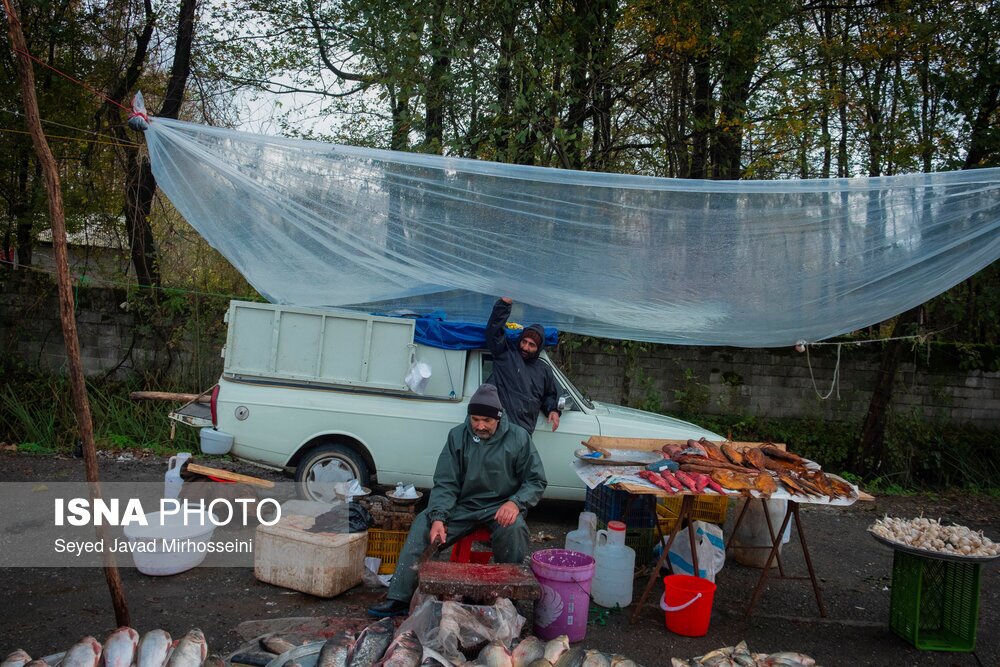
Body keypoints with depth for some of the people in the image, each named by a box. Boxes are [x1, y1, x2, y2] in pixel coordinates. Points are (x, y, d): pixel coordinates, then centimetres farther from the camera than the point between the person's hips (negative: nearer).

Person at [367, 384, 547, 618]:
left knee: (514, 529, -35)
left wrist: (515, 502, -20)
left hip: (500, 508, -2)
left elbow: (536, 481, 0)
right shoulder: (458, 436, 0)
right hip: (463, 506, 2)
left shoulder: (518, 438, -5)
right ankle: (398, 598, -14)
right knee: (422, 524, -19)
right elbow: (445, 483, 0)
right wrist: (438, 518, -18)